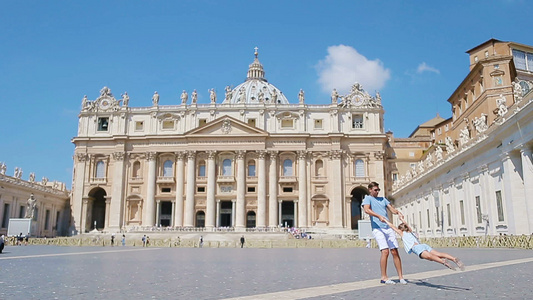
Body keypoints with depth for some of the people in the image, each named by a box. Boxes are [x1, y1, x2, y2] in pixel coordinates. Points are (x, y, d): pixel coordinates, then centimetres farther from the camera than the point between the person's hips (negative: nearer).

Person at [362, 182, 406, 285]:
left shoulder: (383, 199, 24)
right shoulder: (368, 198, 5)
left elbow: (391, 208, 15)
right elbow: (366, 209, -14)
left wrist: (397, 212, -8)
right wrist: (379, 216, -27)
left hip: (389, 228, 6)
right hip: (378, 228, -6)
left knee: (395, 252, 1)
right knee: (385, 251, -16)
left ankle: (401, 277, 8)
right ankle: (383, 277, -7)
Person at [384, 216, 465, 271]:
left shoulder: (402, 233, 24)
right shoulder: (410, 232, 37)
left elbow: (392, 226, 29)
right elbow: (407, 225, 57)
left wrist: (386, 220, 42)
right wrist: (402, 220, 73)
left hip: (417, 247, -6)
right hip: (424, 245, 6)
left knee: (428, 256, -32)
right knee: (438, 254, -16)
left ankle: (443, 261, -59)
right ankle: (454, 259, -40)